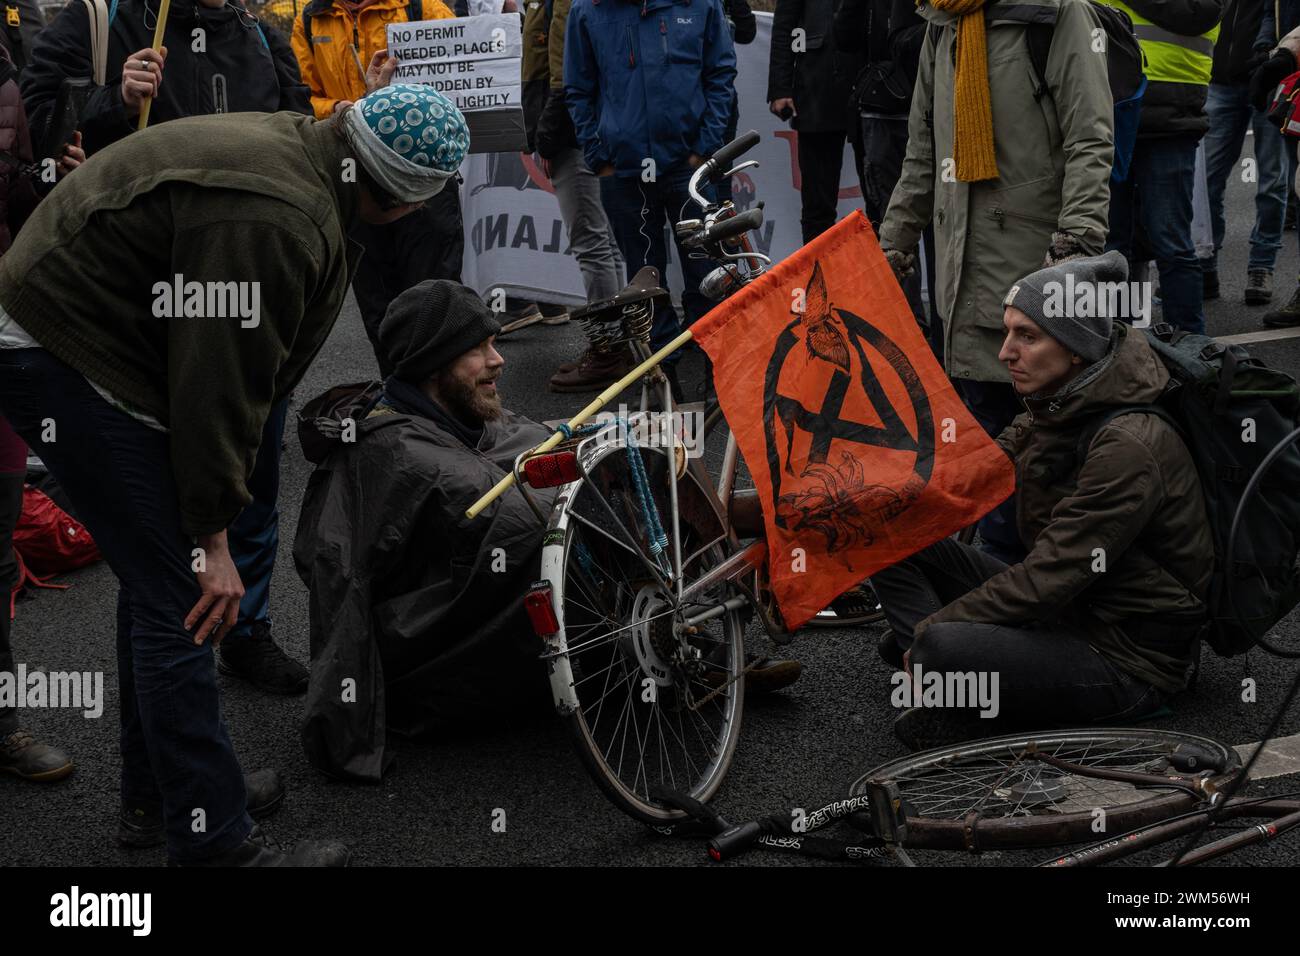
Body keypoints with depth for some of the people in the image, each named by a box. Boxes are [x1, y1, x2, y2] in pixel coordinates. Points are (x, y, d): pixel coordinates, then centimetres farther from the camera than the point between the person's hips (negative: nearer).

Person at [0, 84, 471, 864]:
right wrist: (212, 534, -18)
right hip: (63, 358, -11)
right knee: (178, 597, -11)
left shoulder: (299, 153, 5)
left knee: (163, 575, 19)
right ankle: (214, 844, -5)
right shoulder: (273, 220, -29)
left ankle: (154, 783, 35)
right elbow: (219, 382, -27)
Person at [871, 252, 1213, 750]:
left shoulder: (1128, 447, -26)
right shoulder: (1058, 405, 2)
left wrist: (930, 629, -18)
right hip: (1058, 607, 9)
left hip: (1126, 662, -9)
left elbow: (1049, 577, -26)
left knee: (939, 647, -34)